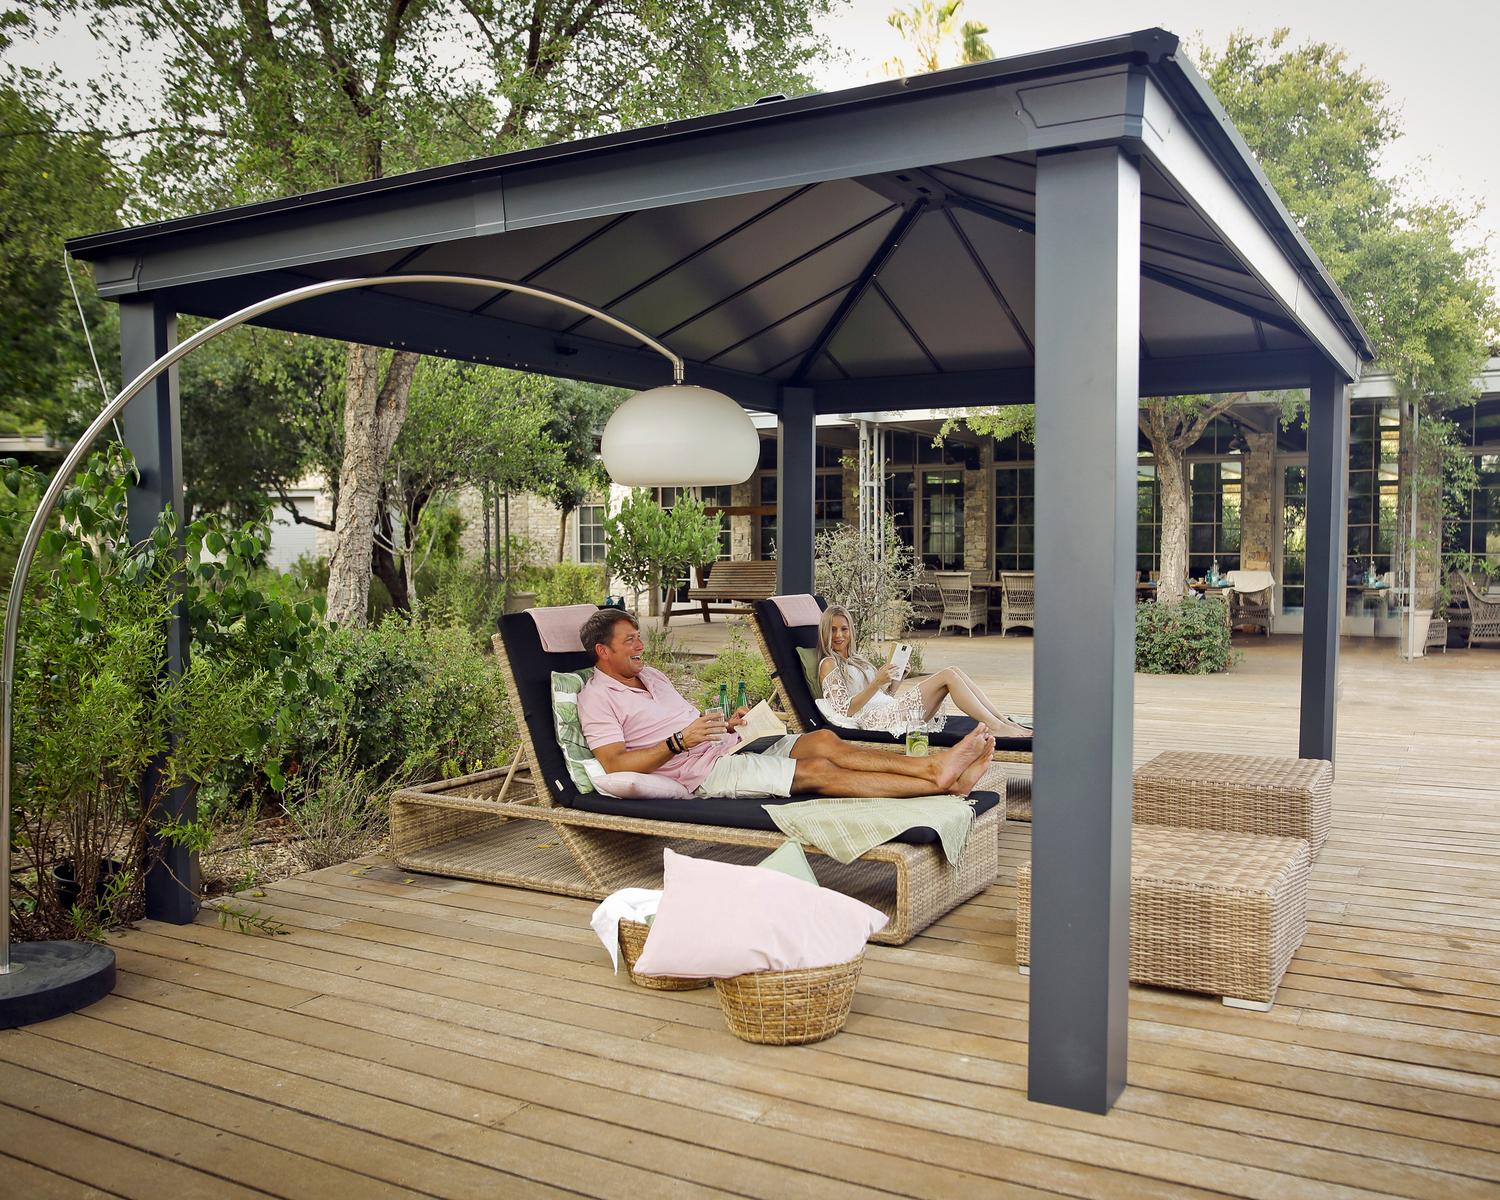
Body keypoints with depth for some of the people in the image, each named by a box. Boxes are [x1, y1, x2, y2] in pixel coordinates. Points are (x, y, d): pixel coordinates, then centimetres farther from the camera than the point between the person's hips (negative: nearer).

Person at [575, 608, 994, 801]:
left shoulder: (650, 675, 21)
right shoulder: (597, 697, -5)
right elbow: (614, 765, -17)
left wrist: (726, 725, 6)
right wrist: (679, 741, -22)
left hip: (731, 747, 9)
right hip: (701, 773, -9)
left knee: (825, 740, -13)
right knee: (816, 771, -22)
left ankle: (933, 767, -22)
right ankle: (939, 783, -26)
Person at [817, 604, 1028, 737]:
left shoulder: (856, 658, 26)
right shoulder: (829, 664, 0)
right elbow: (845, 710, -12)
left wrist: (892, 680, 6)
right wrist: (877, 683, -20)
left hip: (891, 708, 8)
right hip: (878, 718, -8)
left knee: (953, 671, -6)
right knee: (948, 676, -17)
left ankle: (1004, 722, -9)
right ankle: (996, 727, -19)